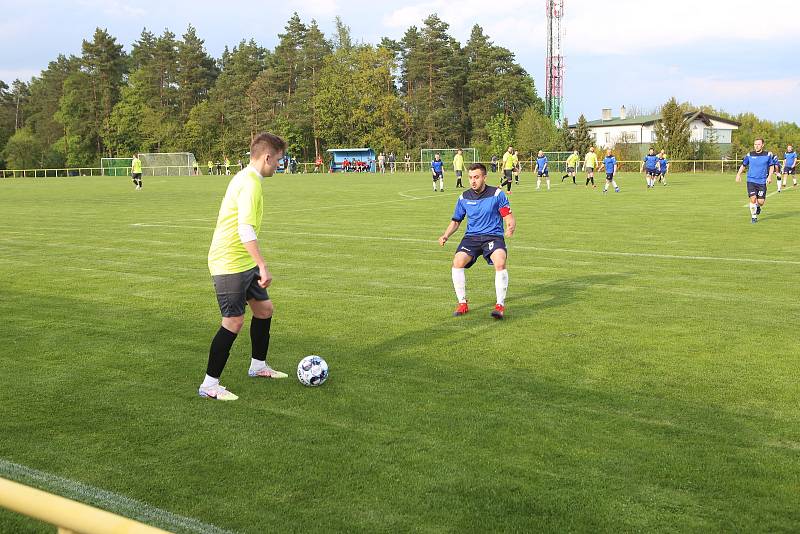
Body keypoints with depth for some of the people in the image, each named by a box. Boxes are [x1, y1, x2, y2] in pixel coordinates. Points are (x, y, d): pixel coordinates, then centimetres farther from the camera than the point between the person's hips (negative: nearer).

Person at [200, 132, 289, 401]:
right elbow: (246, 229, -30)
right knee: (234, 322, -6)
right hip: (230, 264, -10)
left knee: (264, 309, 17)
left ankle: (258, 366, 34)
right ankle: (209, 385, 3)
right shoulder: (250, 183, -20)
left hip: (243, 261, 10)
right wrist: (263, 267, -32)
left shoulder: (244, 177, 13)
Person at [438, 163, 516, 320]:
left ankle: (500, 305, -18)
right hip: (471, 236, 3)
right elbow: (456, 221, 17)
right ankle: (462, 304, -8)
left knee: (500, 262, -31)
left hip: (493, 236, -3)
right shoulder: (464, 197, 7)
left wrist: (511, 227, -27)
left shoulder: (497, 194, -2)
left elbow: (509, 218, -3)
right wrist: (446, 235, -1)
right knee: (457, 261, -23)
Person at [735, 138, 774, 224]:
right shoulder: (749, 155, 1)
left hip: (762, 182, 0)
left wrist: (770, 176, -3)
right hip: (751, 181, 0)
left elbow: (771, 166, 11)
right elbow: (743, 165, 14)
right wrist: (739, 174, 2)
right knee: (753, 199, -14)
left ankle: (758, 207, 35)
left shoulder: (768, 155, 0)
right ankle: (753, 217, 5)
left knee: (760, 202, -2)